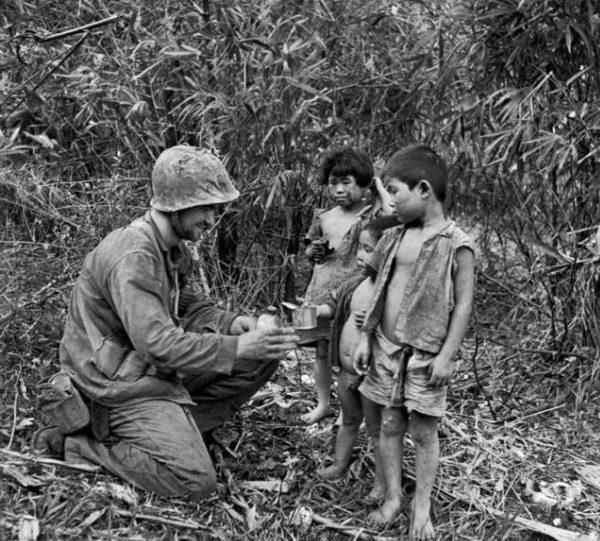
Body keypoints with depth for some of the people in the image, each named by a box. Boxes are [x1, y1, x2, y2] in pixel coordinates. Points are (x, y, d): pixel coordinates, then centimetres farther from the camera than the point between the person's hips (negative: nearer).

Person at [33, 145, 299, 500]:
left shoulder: (175, 248, 5)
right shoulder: (131, 256, -26)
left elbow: (190, 307, 13)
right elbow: (158, 343, -33)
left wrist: (230, 323, -7)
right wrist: (235, 348, -34)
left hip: (161, 370, 9)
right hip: (121, 386, -9)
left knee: (261, 360, 1)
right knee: (196, 481, -20)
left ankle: (180, 427, 2)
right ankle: (80, 445, -3)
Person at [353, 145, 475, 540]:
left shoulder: (456, 245, -11)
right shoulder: (394, 238, 6)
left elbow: (464, 304, -11)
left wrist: (447, 355, -13)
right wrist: (366, 339, 10)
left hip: (425, 354, -5)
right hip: (387, 348, 5)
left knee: (424, 431, 5)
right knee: (389, 425, 10)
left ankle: (422, 509, 18)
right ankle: (393, 497, 24)